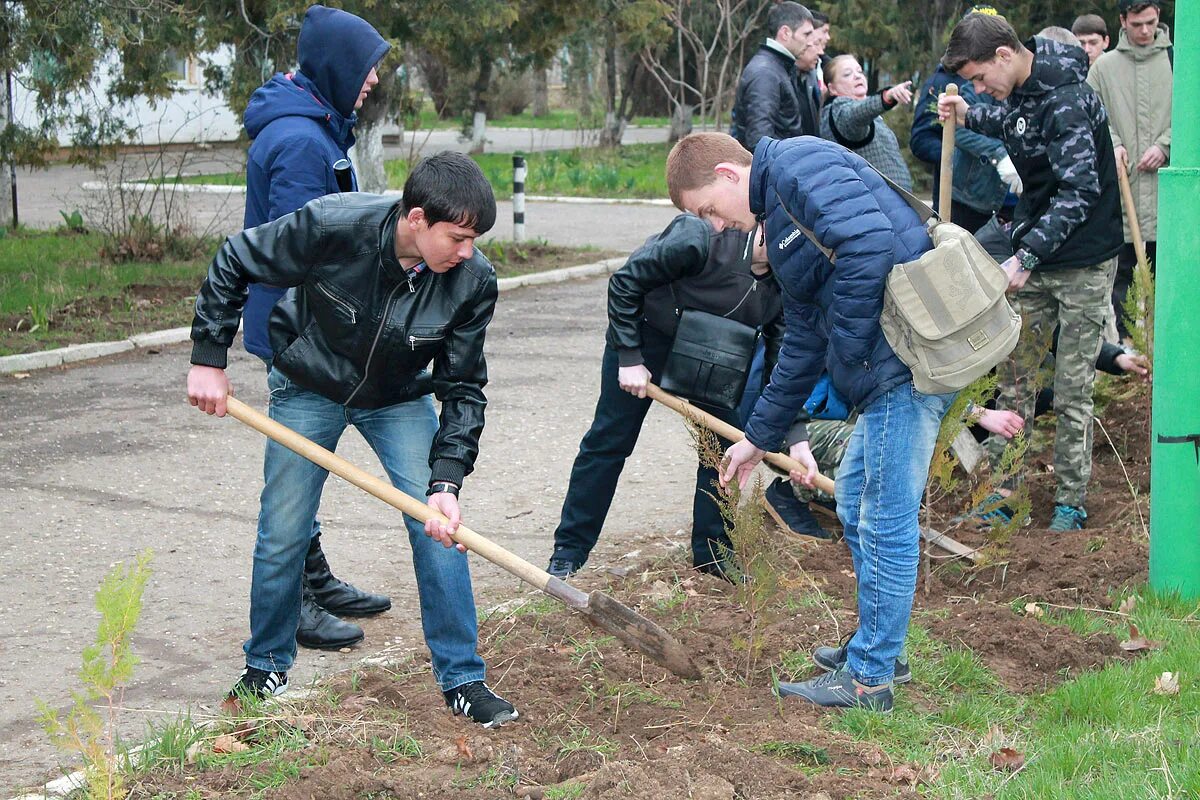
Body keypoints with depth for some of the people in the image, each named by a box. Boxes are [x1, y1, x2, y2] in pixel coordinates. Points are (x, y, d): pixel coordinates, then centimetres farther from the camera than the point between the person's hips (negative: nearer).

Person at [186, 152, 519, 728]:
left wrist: (446, 482, -28)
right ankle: (266, 665, 27)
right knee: (282, 535, 4)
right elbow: (234, 262, -18)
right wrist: (208, 359, -17)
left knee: (440, 528, -9)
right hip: (307, 389, -1)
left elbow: (463, 389, -17)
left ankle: (462, 679, 4)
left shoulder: (472, 281, -25)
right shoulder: (332, 226, -33)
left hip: (399, 399, 1)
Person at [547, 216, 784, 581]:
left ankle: (712, 551, 14)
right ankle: (568, 551, 13)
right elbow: (625, 281, -25)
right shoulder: (701, 237, -37)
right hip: (646, 333, -5)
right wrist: (629, 358, -21)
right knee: (609, 441, 2)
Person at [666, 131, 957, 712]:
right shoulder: (777, 216, 23)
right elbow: (803, 344, 28)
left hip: (912, 354, -11)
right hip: (890, 364, 11)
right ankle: (875, 644, 33)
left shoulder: (799, 165, -8)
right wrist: (761, 436, 32)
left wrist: (847, 350, -15)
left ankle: (868, 678, 6)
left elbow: (870, 243, -24)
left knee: (886, 519, -2)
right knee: (855, 503, 20)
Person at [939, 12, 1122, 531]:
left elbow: (1079, 190, -28)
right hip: (1035, 255, 8)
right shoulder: (1020, 90, 3)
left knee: (1072, 391, -1)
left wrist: (1027, 256, -31)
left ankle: (1072, 504, 11)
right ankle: (999, 494, 17)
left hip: (1082, 260, -8)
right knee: (1014, 376, 10)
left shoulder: (1067, 100, -24)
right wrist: (969, 117, 10)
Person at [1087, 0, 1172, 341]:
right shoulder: (1104, 66, 6)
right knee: (1117, 267, 5)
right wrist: (1112, 145, -11)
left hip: (1166, 184, 0)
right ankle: (1117, 340, 13)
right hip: (1119, 187, 1)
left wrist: (1165, 146, -8)